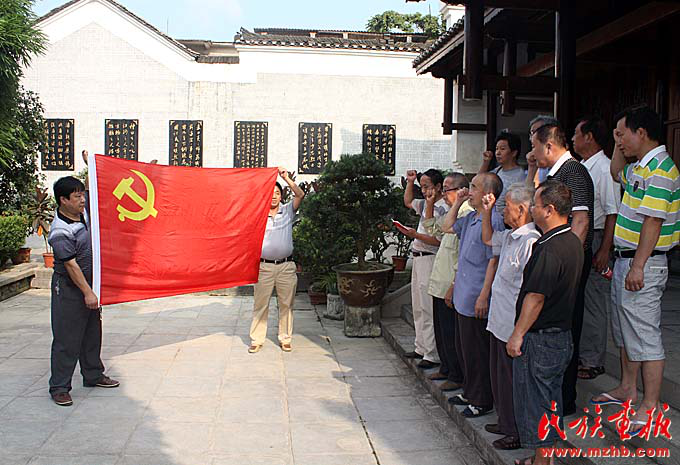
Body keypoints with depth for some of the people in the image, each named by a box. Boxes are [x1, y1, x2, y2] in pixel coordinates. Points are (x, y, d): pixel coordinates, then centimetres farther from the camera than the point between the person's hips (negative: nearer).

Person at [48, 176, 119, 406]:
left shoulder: (84, 214, 3)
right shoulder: (60, 232, -21)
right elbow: (71, 265, -23)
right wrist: (87, 292, -24)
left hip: (90, 283, 8)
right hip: (69, 288, -8)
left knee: (92, 333, 17)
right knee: (67, 339, -3)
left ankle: (93, 375, 31)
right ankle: (59, 387, 6)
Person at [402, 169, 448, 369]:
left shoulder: (444, 208, -15)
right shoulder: (426, 204, 12)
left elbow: (439, 240, -21)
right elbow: (408, 202, 33)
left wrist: (416, 235, -25)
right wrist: (410, 182, 22)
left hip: (430, 259, -10)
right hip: (418, 258, 10)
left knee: (428, 309, -8)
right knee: (418, 308, 16)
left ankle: (432, 355, -2)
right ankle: (421, 348, 26)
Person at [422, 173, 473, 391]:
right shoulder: (453, 213, 13)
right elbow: (434, 229, 30)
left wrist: (454, 286, -22)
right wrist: (430, 205, 17)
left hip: (451, 287, -10)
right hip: (440, 284, 10)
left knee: (451, 333, 0)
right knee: (441, 330, 19)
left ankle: (457, 377, 12)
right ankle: (446, 369, 32)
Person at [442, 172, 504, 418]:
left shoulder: (493, 220, -19)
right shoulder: (471, 217, 9)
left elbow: (494, 261, -21)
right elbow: (448, 226, 25)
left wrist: (483, 297, -22)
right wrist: (457, 203, 12)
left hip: (476, 299, -10)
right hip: (463, 296, 10)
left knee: (477, 351, 1)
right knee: (463, 347, 19)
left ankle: (481, 401, 14)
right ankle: (469, 392, 33)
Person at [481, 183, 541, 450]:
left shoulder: (531, 242, -22)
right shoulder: (510, 236, 9)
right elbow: (488, 239, 32)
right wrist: (487, 211, 18)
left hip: (514, 328, -10)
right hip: (500, 323, 10)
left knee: (513, 380, 3)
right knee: (500, 376, 21)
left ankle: (520, 433, 18)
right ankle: (506, 423, 36)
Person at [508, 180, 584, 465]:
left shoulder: (550, 249, -23)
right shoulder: (573, 242, 6)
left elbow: (535, 297, -22)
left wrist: (517, 334, -15)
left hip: (539, 339, -9)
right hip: (562, 336, 10)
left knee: (534, 402, 4)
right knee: (551, 400, 18)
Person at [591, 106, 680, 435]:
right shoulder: (640, 167, 12)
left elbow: (653, 222, -23)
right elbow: (616, 174, 35)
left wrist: (637, 266, -24)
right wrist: (619, 147, 20)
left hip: (643, 264, -10)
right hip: (625, 260, 10)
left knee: (645, 336, -4)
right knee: (625, 332, 20)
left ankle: (650, 405, 5)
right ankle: (627, 388, 33)